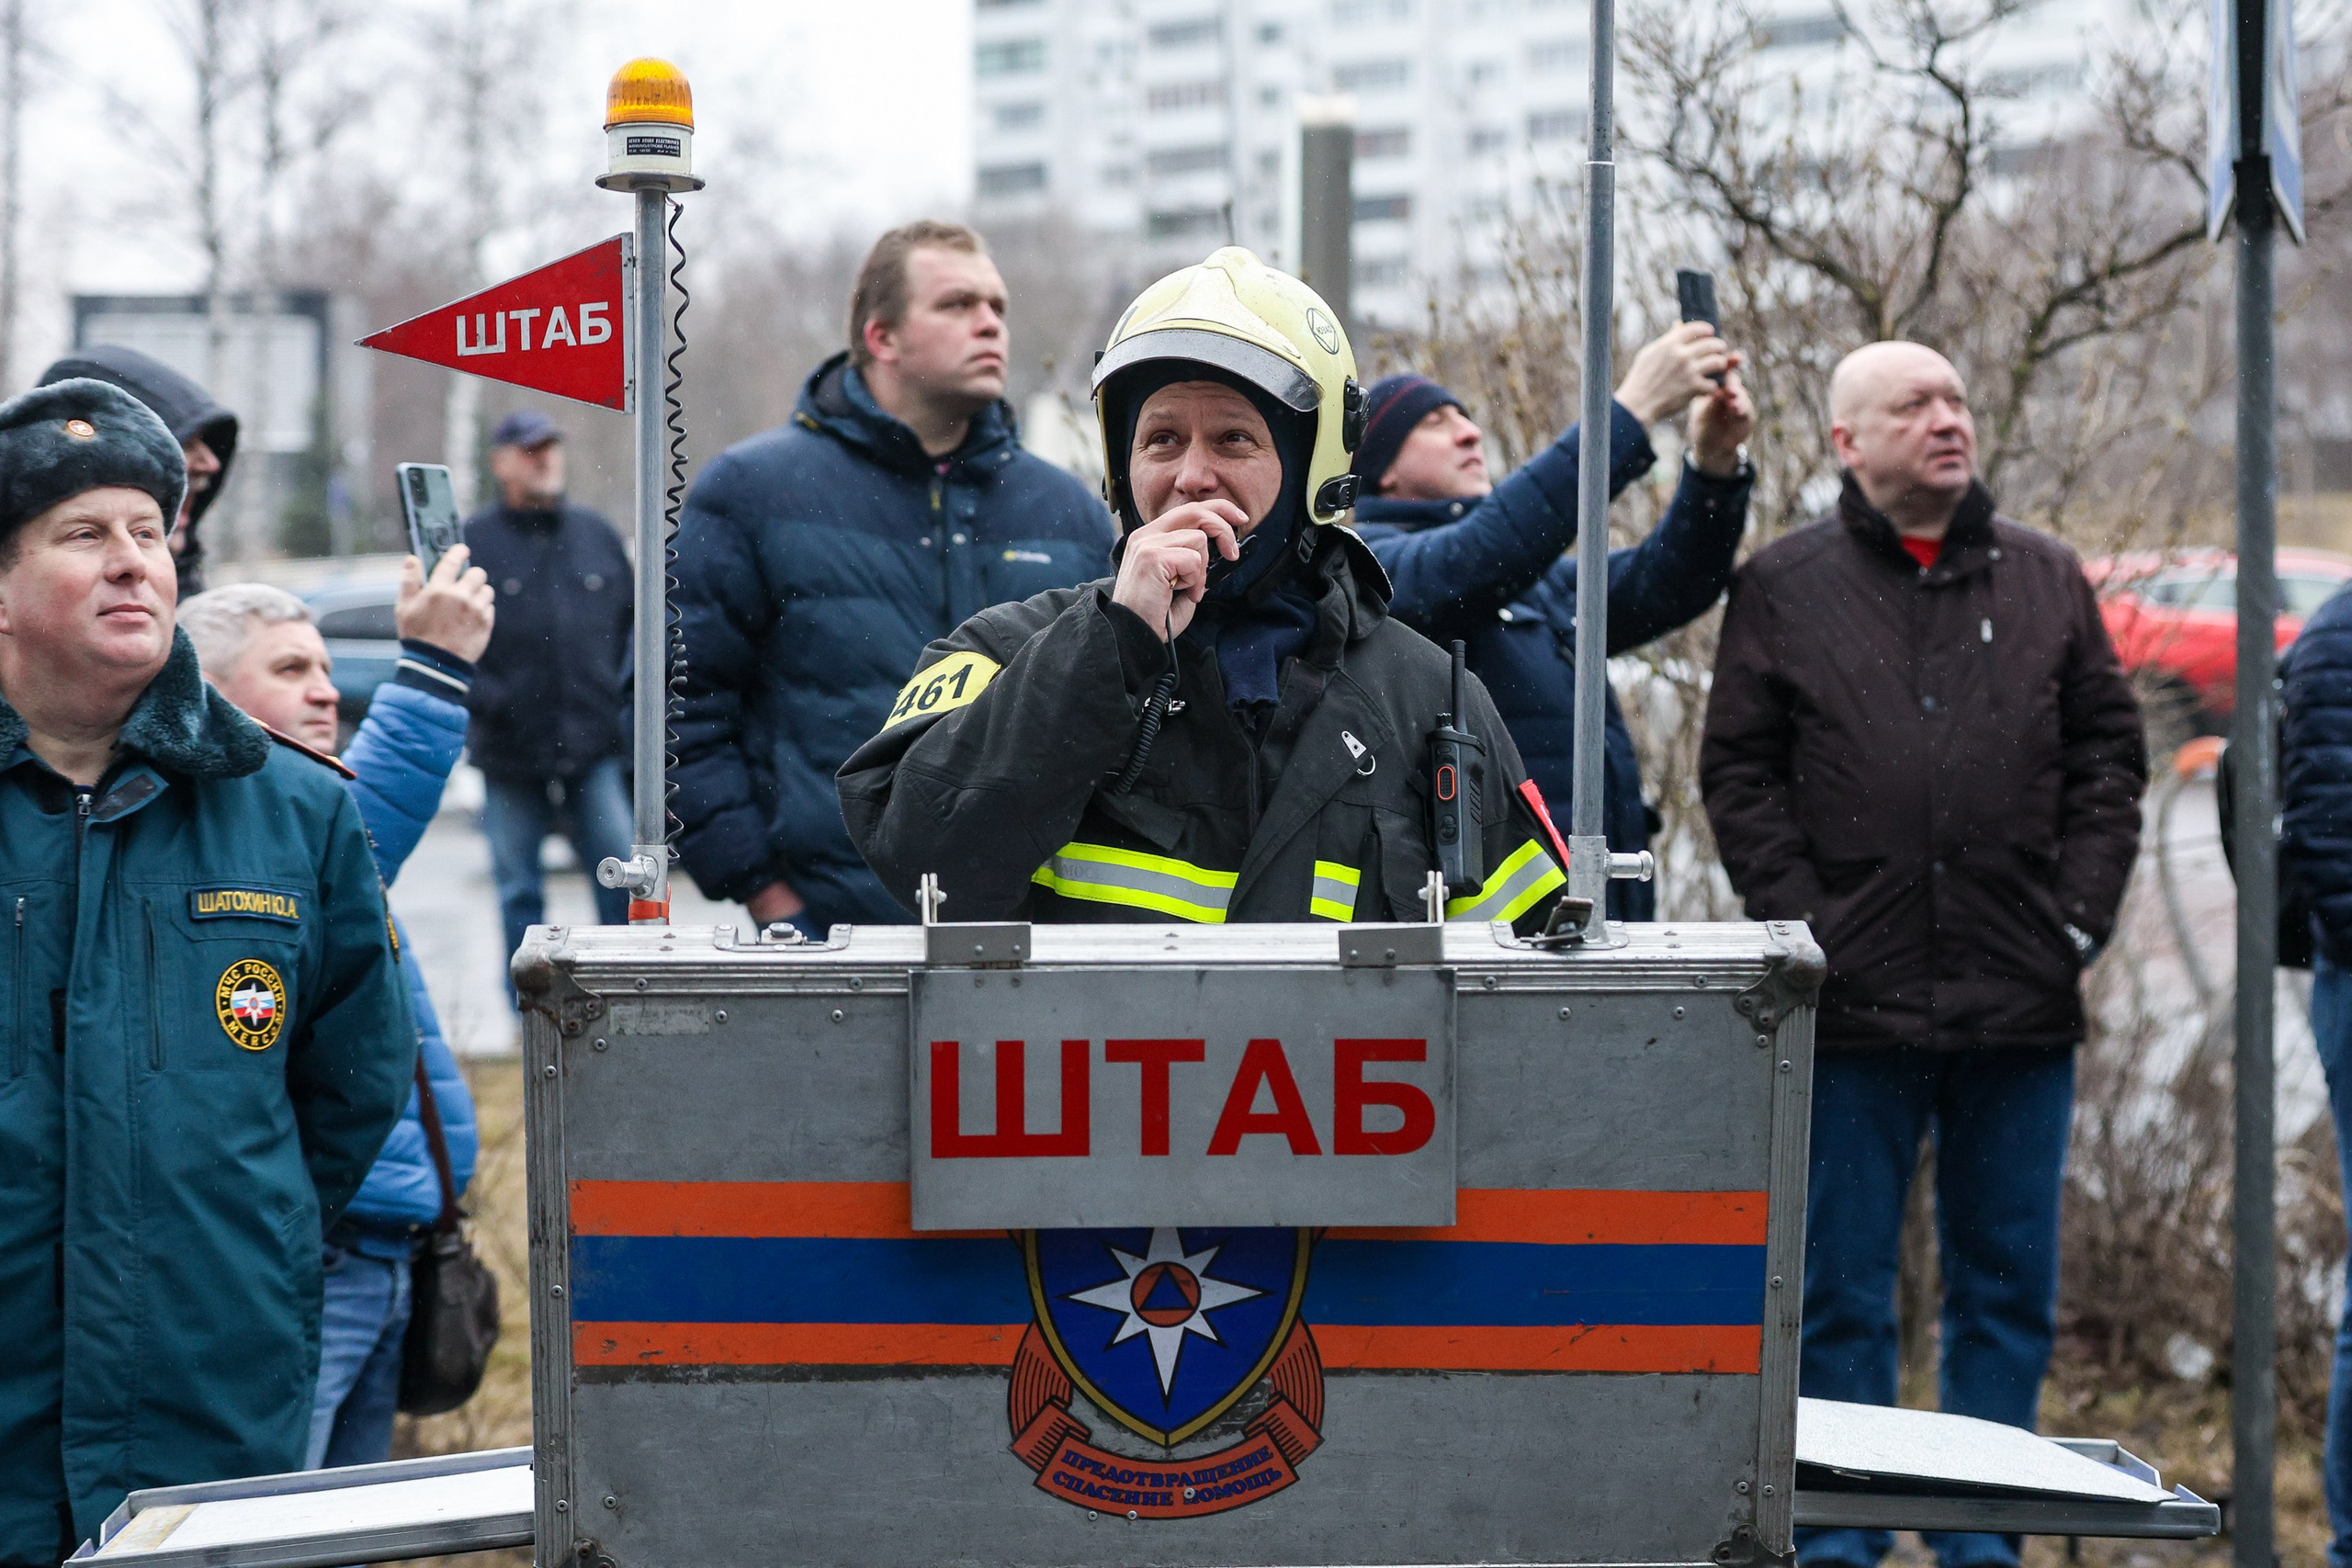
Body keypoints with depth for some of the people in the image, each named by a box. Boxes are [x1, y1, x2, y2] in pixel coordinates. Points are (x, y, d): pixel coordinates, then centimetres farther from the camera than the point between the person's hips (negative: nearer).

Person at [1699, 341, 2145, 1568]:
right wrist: (1803, 926, -7)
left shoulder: (2045, 580, 11)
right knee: (1842, 1292, 4)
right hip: (1855, 1003, -2)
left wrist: (2081, 912, 1)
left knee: (2010, 1284, 8)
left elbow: (2110, 753, 12)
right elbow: (1739, 774, 2)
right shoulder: (1783, 588, 4)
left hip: (2020, 1004, 3)